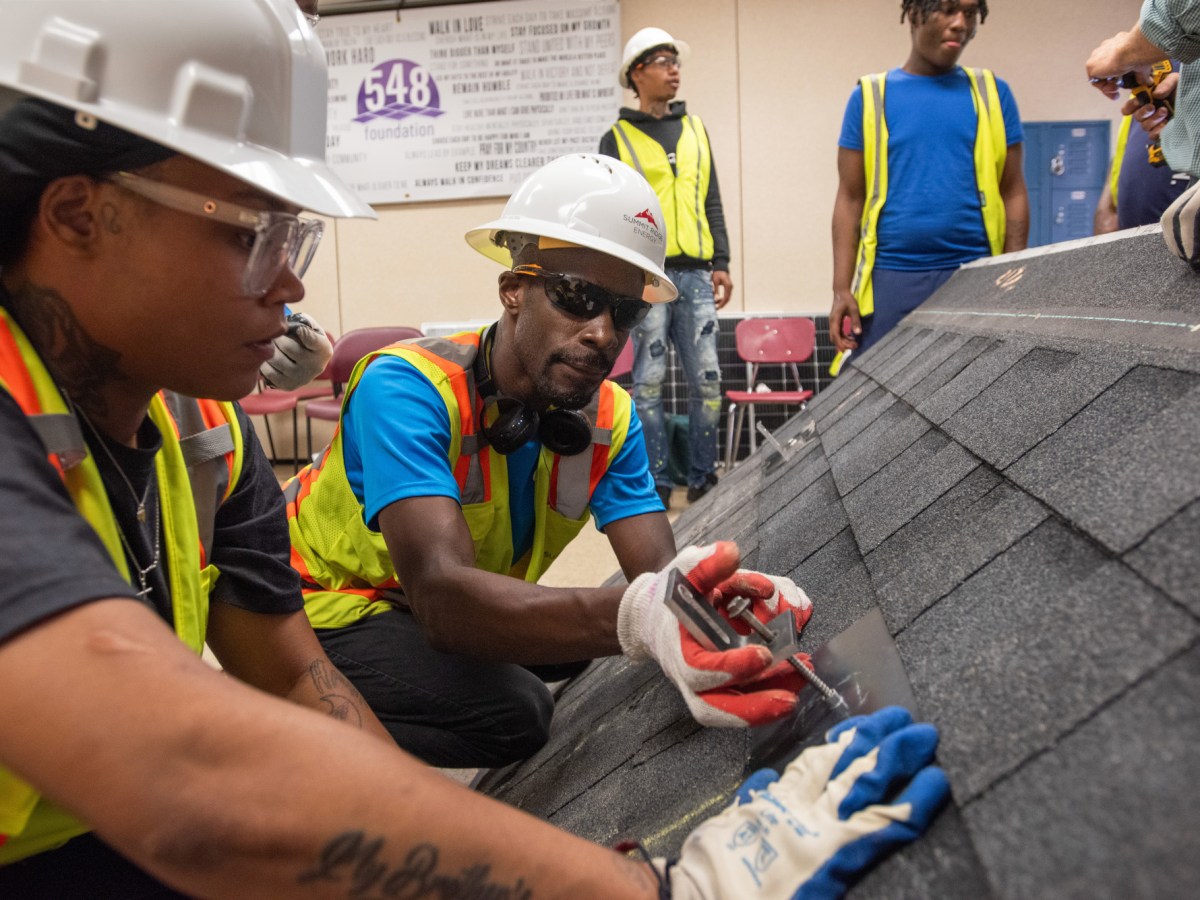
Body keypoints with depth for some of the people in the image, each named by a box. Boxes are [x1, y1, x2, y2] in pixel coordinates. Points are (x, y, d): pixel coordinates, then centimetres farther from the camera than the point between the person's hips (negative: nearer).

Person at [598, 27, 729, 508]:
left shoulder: (695, 129, 16)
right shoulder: (617, 139, 4)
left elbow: (712, 202, 16)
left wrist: (721, 262, 8)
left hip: (695, 272, 4)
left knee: (706, 379, 2)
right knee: (649, 382, -1)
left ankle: (703, 478, 13)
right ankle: (656, 484, 6)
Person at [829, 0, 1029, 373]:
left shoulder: (992, 93, 9)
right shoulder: (870, 96, 6)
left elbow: (1013, 193, 8)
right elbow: (850, 199, 4)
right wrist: (842, 288, -4)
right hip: (891, 278, -1)